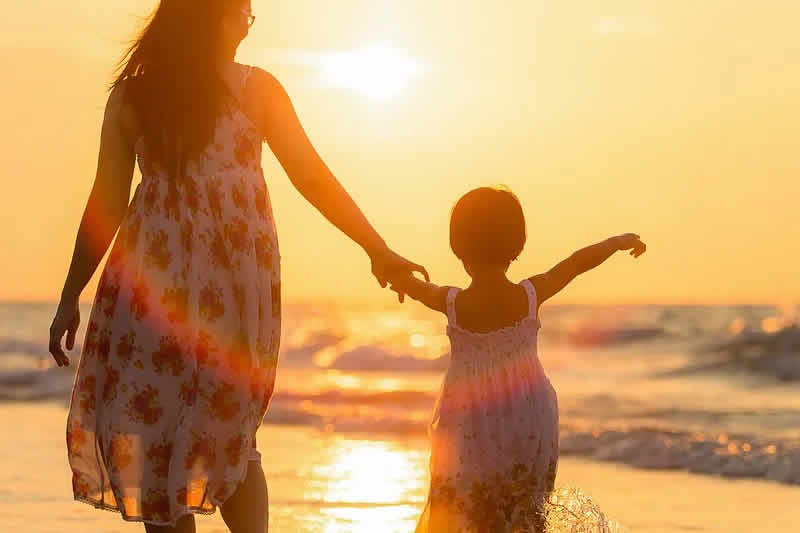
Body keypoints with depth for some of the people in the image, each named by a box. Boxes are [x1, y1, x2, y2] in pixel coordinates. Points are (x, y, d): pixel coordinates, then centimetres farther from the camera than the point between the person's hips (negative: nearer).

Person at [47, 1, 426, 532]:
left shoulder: (130, 96, 4)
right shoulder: (256, 88, 3)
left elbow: (105, 206, 3)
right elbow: (312, 178, 2)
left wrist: (71, 298, 8)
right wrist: (379, 251, 7)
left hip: (154, 272, -1)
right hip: (241, 271, 1)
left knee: (153, 423, 3)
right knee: (230, 429, 14)